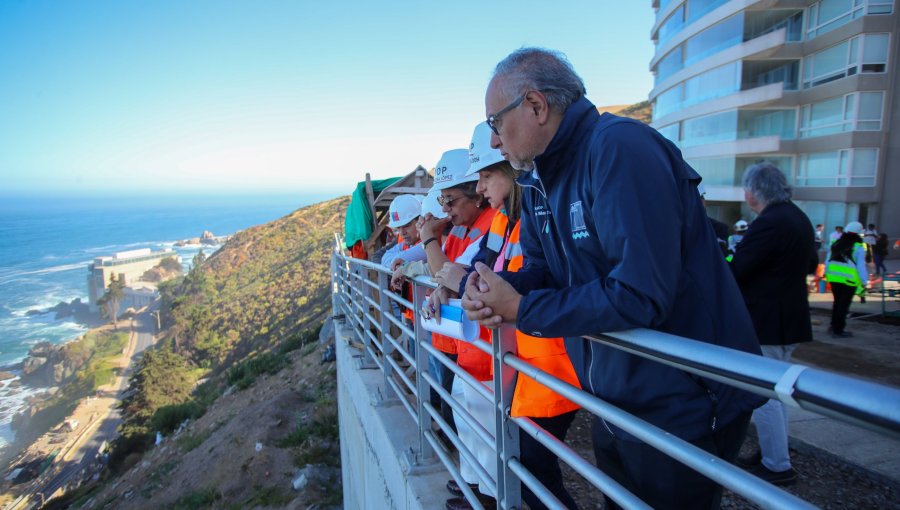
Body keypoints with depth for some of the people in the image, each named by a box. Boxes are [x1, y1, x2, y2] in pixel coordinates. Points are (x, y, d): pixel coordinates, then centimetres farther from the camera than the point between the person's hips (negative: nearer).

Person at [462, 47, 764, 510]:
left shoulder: (619, 147, -25)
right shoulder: (539, 179, 5)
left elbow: (638, 294, -32)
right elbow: (542, 268, 7)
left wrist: (520, 310, -23)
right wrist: (498, 288, -15)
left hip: (682, 405, -8)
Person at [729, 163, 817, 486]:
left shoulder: (769, 223, -22)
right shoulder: (798, 218, 9)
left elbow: (734, 272, -24)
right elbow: (811, 265, 22)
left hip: (765, 323, -10)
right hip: (790, 318, 10)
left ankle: (777, 466, 12)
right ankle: (772, 455, 31)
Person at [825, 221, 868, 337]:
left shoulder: (836, 244, 6)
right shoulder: (858, 247, -8)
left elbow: (829, 260, 11)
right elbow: (861, 266, -10)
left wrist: (827, 273, 20)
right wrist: (863, 283, -7)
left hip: (834, 277, 5)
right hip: (849, 279, -5)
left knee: (837, 302, 18)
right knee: (844, 304, 2)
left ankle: (834, 326, 25)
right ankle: (838, 330, 5)